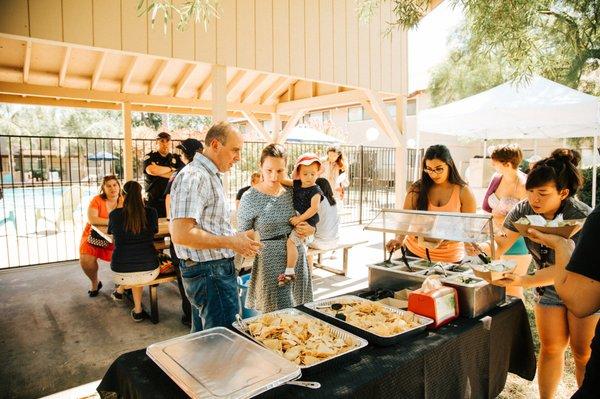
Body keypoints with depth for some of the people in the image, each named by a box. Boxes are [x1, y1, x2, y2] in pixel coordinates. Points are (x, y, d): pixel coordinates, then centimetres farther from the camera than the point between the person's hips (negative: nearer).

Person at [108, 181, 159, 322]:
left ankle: (119, 291, 50)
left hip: (121, 274, 1)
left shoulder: (114, 214, -2)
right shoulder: (151, 212, -2)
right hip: (149, 272, 0)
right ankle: (137, 310, 39)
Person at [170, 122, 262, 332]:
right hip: (210, 273, -10)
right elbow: (181, 234, -27)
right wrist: (230, 242, -21)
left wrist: (237, 239, 10)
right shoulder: (193, 177, -18)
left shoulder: (210, 176, 15)